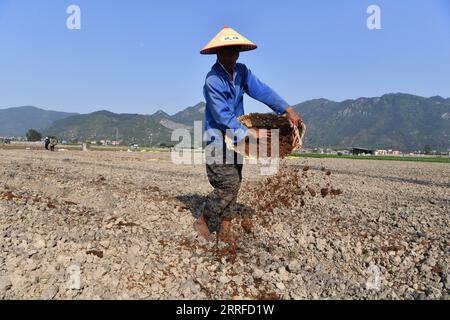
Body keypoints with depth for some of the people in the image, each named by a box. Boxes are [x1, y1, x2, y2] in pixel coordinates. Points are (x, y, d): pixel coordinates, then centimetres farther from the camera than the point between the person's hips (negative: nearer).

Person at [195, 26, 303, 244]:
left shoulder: (242, 71, 3)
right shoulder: (213, 80, -18)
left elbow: (261, 90, -4)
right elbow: (222, 116, -23)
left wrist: (287, 109, -16)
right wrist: (250, 133, -26)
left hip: (236, 136, 7)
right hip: (218, 138, -7)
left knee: (234, 185, 8)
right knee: (228, 184, -10)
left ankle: (225, 230, 20)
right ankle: (202, 222, 10)